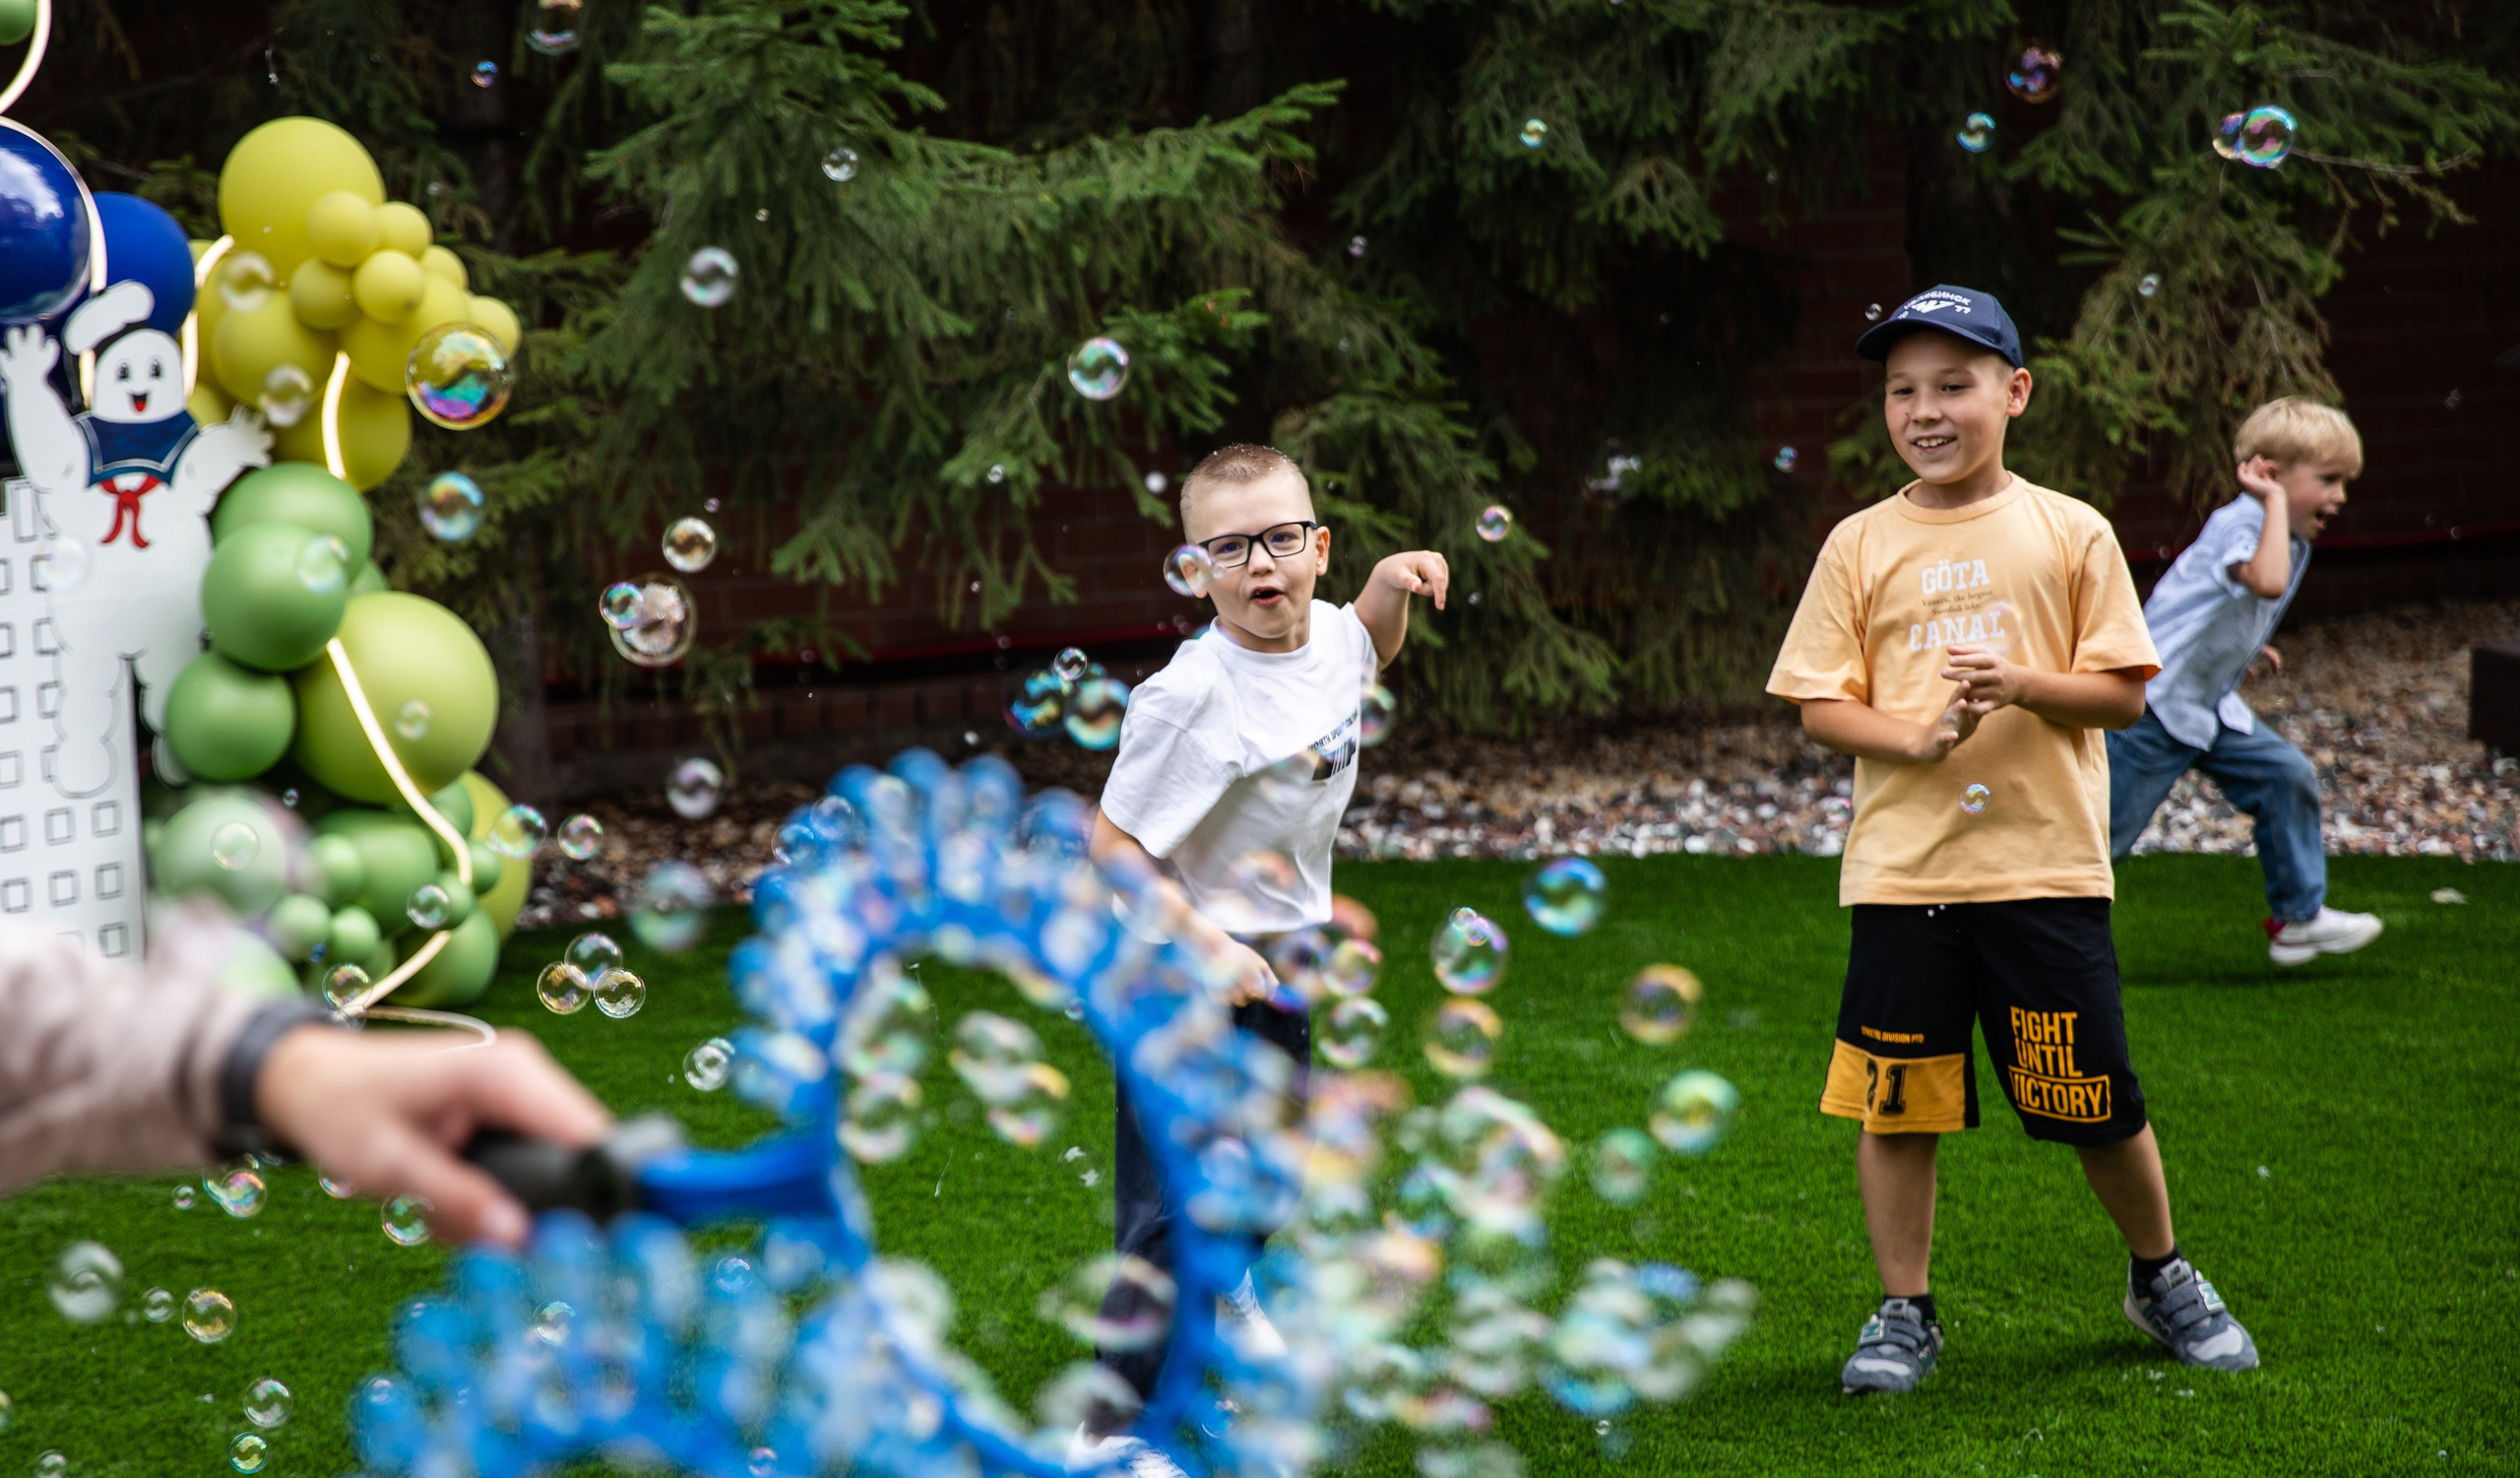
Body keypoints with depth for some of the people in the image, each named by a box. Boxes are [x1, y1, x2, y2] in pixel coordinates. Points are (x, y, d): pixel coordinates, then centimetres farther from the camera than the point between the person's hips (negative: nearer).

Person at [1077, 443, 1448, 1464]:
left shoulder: (1329, 636, -5)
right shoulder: (1190, 696, -27)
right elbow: (1114, 843, -23)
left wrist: (1392, 586, 2)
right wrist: (1203, 946, -30)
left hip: (1283, 948, 8)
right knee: (1173, 1198, -8)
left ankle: (1223, 1289, 54)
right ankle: (1111, 1429, 0)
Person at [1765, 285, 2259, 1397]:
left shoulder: (2069, 533, 3)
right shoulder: (1861, 545, 5)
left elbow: (2123, 691, 1)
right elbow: (1818, 706, 3)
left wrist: (2020, 683, -16)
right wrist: (1919, 736, -15)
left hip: (2047, 862, -1)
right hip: (1901, 870, 1)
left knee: (2098, 1106, 5)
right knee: (1894, 1105, 3)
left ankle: (2162, 1279, 29)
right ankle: (1905, 1315, 19)